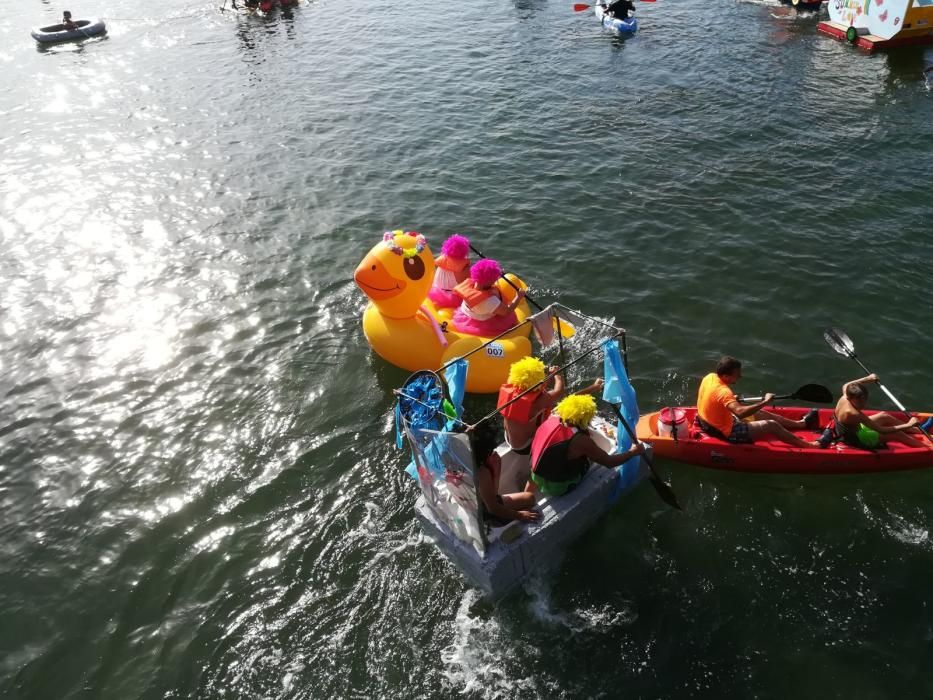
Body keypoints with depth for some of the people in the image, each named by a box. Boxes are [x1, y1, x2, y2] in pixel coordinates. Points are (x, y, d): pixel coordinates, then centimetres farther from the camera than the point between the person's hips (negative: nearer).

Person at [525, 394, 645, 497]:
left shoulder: (552, 419, -9)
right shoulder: (579, 440, -27)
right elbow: (609, 462, -16)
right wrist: (633, 452, -1)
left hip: (536, 477, 6)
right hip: (557, 489, -5)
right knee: (586, 458, 14)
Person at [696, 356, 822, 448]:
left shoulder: (710, 377, -6)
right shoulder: (723, 391, -33)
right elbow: (740, 412, -46)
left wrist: (732, 399, 10)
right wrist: (764, 402, -37)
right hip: (727, 433, -9)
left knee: (760, 414, 22)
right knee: (772, 425, 0)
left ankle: (801, 423, 39)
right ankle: (808, 445, 16)